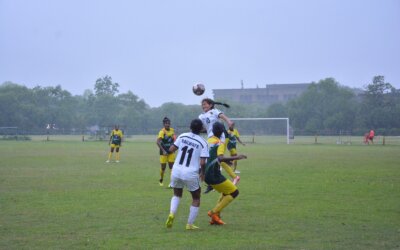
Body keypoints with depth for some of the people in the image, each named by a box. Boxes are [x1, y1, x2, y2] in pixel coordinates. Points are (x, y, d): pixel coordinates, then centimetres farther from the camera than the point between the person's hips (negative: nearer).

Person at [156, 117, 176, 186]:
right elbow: (158, 142, -28)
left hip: (170, 151, 4)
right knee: (163, 167, 4)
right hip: (163, 152, -4)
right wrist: (163, 151, -31)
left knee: (171, 166, -1)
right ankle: (161, 181, 26)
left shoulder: (172, 130, 1)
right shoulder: (162, 132, -18)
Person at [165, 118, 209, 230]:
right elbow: (202, 162, -12)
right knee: (196, 199, 18)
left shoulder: (182, 136, 2)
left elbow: (171, 149, 1)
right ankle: (190, 224, 15)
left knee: (177, 194, 25)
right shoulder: (203, 143, -6)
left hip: (176, 171, 3)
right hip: (191, 174, -3)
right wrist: (202, 173, 7)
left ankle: (172, 214, -2)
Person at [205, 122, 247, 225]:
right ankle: (214, 212, -5)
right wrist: (236, 157, -33)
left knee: (226, 192, 24)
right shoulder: (219, 144, -14)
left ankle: (215, 217, 15)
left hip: (206, 174, 9)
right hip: (214, 175, -9)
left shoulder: (207, 141, 10)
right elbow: (220, 158, -31)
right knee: (234, 192, 1)